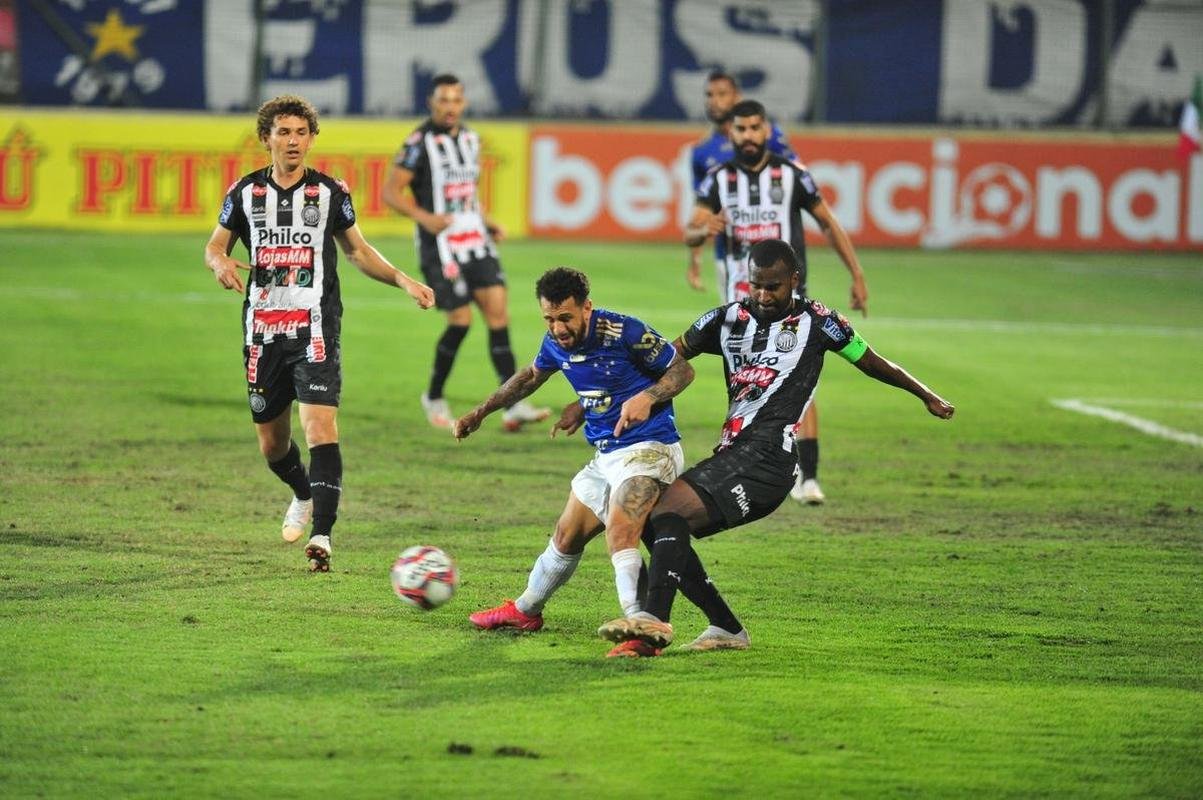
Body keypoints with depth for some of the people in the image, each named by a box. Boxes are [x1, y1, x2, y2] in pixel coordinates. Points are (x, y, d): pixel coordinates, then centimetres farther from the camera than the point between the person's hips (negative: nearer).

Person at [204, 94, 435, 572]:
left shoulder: (330, 192, 3)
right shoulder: (245, 192, 6)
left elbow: (358, 251, 12)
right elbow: (214, 247, 11)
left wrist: (403, 281, -1)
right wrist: (220, 264, -14)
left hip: (314, 328, -2)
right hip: (263, 330, 3)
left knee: (321, 428, -19)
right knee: (272, 444, 12)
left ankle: (322, 536, -22)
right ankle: (304, 496, 44)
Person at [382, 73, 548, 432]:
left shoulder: (470, 139, 13)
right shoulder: (420, 142, -9)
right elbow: (391, 192, -10)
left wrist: (487, 221, 13)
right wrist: (423, 217, -25)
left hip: (476, 240, 6)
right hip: (440, 243, -6)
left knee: (497, 309, -6)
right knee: (461, 319, -10)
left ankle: (513, 406, -10)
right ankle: (434, 397, 13)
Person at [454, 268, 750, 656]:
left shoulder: (625, 332, -20)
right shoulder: (556, 343, 1)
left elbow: (682, 369, -10)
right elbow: (531, 377, 24)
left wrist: (647, 398, -27)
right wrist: (481, 412, 26)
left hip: (648, 448, -8)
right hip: (605, 456, 8)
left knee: (619, 532, -29)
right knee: (567, 536, 20)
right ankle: (525, 610, 43)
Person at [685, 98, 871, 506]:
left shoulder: (791, 176, -3)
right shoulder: (719, 180, 3)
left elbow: (829, 224, 6)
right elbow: (690, 233, -5)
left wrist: (857, 276, 4)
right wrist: (704, 231, -30)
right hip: (741, 296, 3)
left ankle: (807, 474, -20)